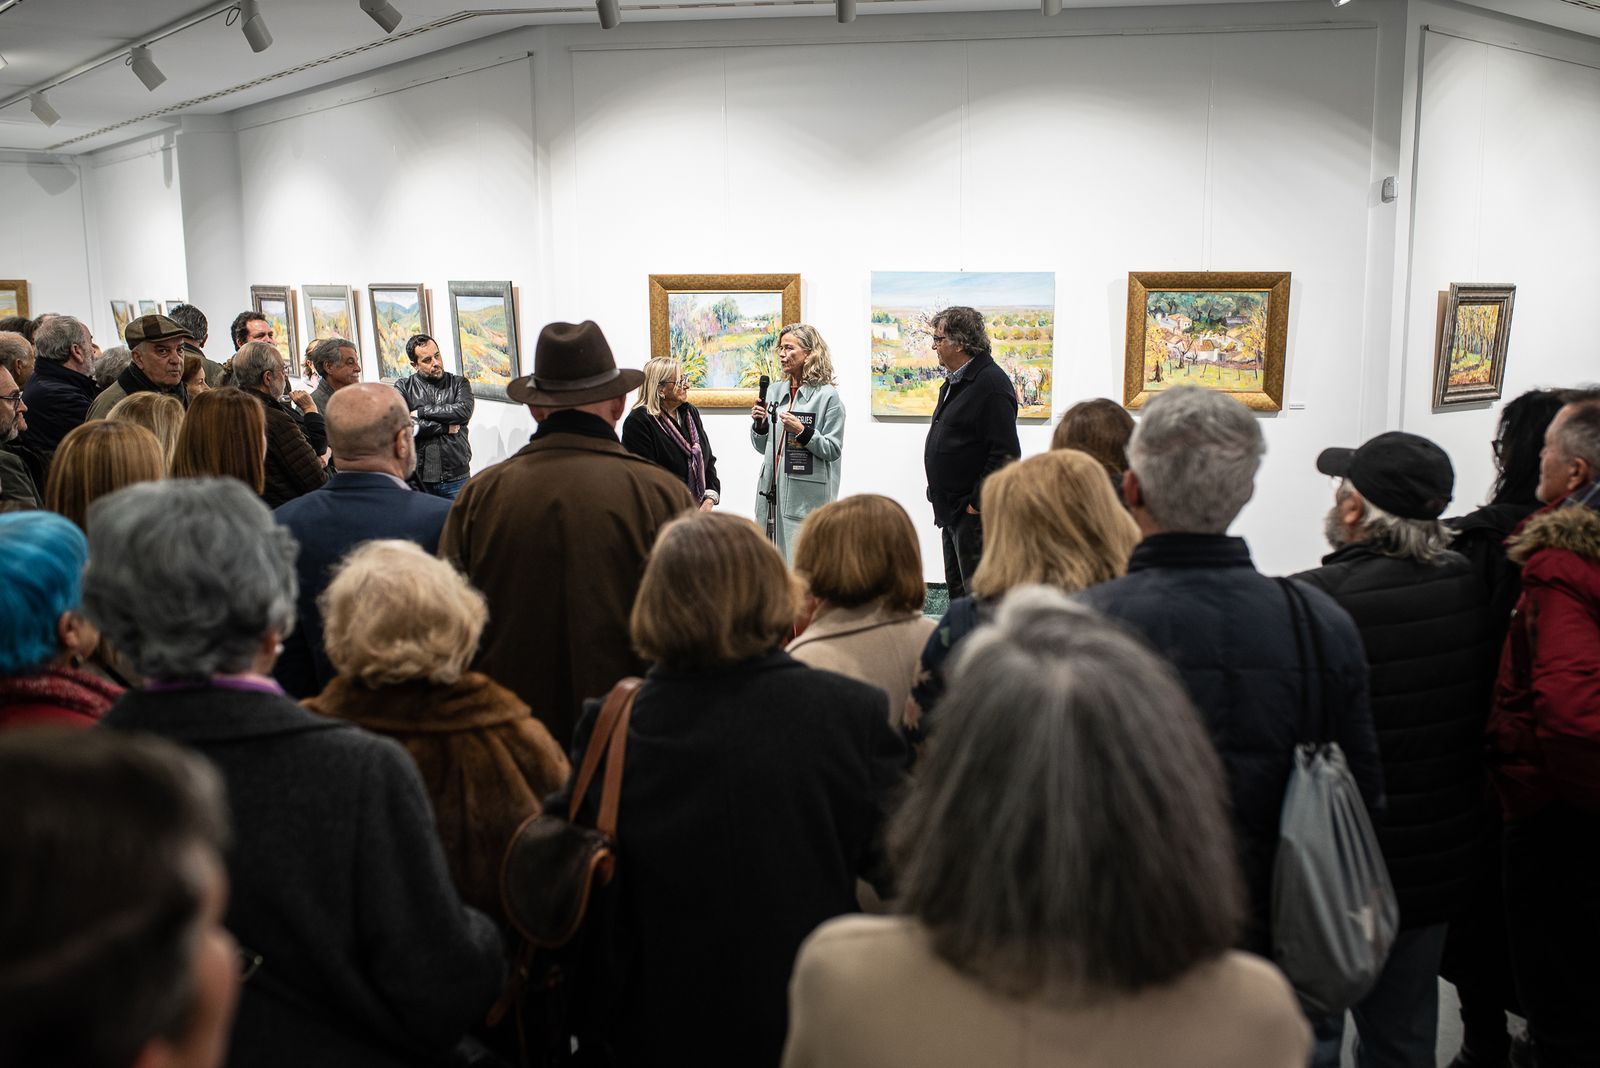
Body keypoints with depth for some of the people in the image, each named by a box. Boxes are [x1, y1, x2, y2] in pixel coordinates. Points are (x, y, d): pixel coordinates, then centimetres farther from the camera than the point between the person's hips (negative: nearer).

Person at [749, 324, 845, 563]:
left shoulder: (827, 395, -4)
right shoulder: (775, 391, 12)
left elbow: (833, 449, -7)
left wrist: (801, 431, -17)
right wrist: (759, 424, -1)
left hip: (807, 495, -5)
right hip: (772, 489, 6)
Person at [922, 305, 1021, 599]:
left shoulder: (992, 384, -16)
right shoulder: (954, 381, 15)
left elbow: (1005, 453, -22)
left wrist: (977, 502, -20)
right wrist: (941, 496, 17)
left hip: (974, 512, -10)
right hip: (952, 510, 10)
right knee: (957, 593, 17)